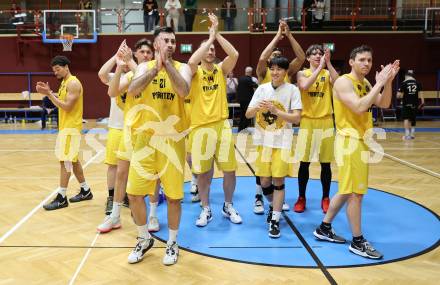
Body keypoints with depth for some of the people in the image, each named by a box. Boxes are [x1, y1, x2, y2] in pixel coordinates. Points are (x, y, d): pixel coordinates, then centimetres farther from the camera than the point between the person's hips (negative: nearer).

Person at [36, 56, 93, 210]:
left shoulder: (73, 83, -14)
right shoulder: (64, 82, 16)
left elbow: (67, 106, -20)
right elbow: (61, 100, 16)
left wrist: (49, 94, -19)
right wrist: (49, 92, 4)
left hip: (71, 127, -10)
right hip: (65, 126, 10)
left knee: (65, 160, -10)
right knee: (72, 160, 14)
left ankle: (61, 198, -7)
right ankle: (85, 191, 23)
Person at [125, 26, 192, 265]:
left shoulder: (182, 67, 1)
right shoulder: (145, 66, 4)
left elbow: (183, 91, -21)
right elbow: (132, 90, -17)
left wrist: (167, 64, -23)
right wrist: (156, 67, -26)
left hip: (173, 138, -1)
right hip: (146, 137, 2)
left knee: (173, 195, 4)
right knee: (134, 192, 3)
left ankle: (172, 243, 24)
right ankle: (144, 239, 25)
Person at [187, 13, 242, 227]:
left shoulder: (221, 69, 6)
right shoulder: (195, 72, 0)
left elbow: (234, 54, -12)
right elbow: (191, 61, -24)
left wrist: (217, 34, -13)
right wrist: (210, 37, -17)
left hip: (222, 125, 2)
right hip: (200, 127, -2)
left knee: (229, 170, 4)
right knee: (202, 172, 6)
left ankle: (228, 206, 24)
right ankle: (206, 210, 22)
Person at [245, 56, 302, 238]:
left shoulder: (292, 90, -3)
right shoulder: (262, 88, 5)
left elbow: (297, 118, -9)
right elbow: (248, 115, 4)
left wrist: (276, 111, -20)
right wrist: (257, 108, -16)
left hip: (282, 141, -3)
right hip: (263, 140, 3)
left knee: (278, 180, -4)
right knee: (264, 181, 7)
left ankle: (275, 220, 5)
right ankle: (275, 206, 34)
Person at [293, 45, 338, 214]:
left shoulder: (327, 73, 5)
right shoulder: (302, 73, 3)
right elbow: (305, 86, -19)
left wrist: (328, 63, -17)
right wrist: (319, 67, -18)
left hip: (325, 122, 1)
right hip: (307, 122, -1)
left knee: (325, 163, 6)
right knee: (304, 163, 2)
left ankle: (325, 198, 19)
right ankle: (301, 198, 16)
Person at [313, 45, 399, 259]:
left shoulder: (365, 83, 14)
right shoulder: (343, 82, -13)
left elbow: (383, 104, 8)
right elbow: (359, 107, -27)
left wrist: (388, 81, -5)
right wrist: (379, 83, -20)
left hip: (361, 141, 9)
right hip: (349, 141, -9)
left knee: (347, 190, 14)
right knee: (355, 192, -4)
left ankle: (324, 229, 26)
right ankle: (358, 242, 7)